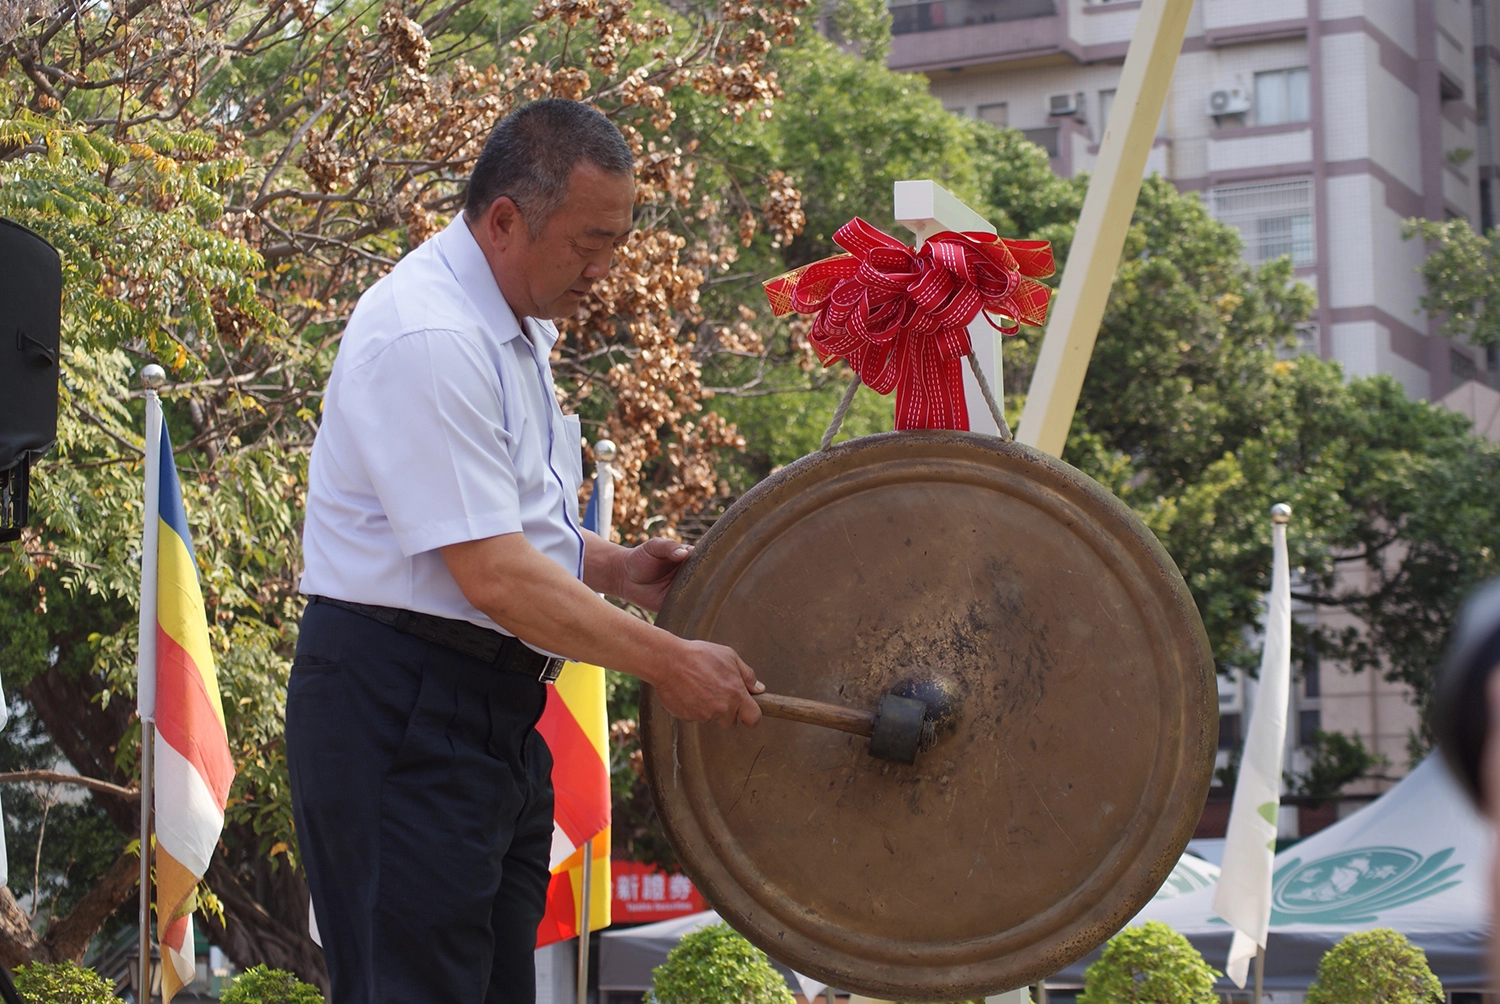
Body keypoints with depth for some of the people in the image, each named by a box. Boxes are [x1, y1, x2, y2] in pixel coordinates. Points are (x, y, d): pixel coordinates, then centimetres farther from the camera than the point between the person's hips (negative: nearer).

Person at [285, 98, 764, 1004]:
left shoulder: (514, 327, 15)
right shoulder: (429, 339, -19)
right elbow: (495, 576, -23)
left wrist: (613, 568, 7)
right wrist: (667, 663, -18)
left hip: (495, 710, 10)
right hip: (403, 714, -10)